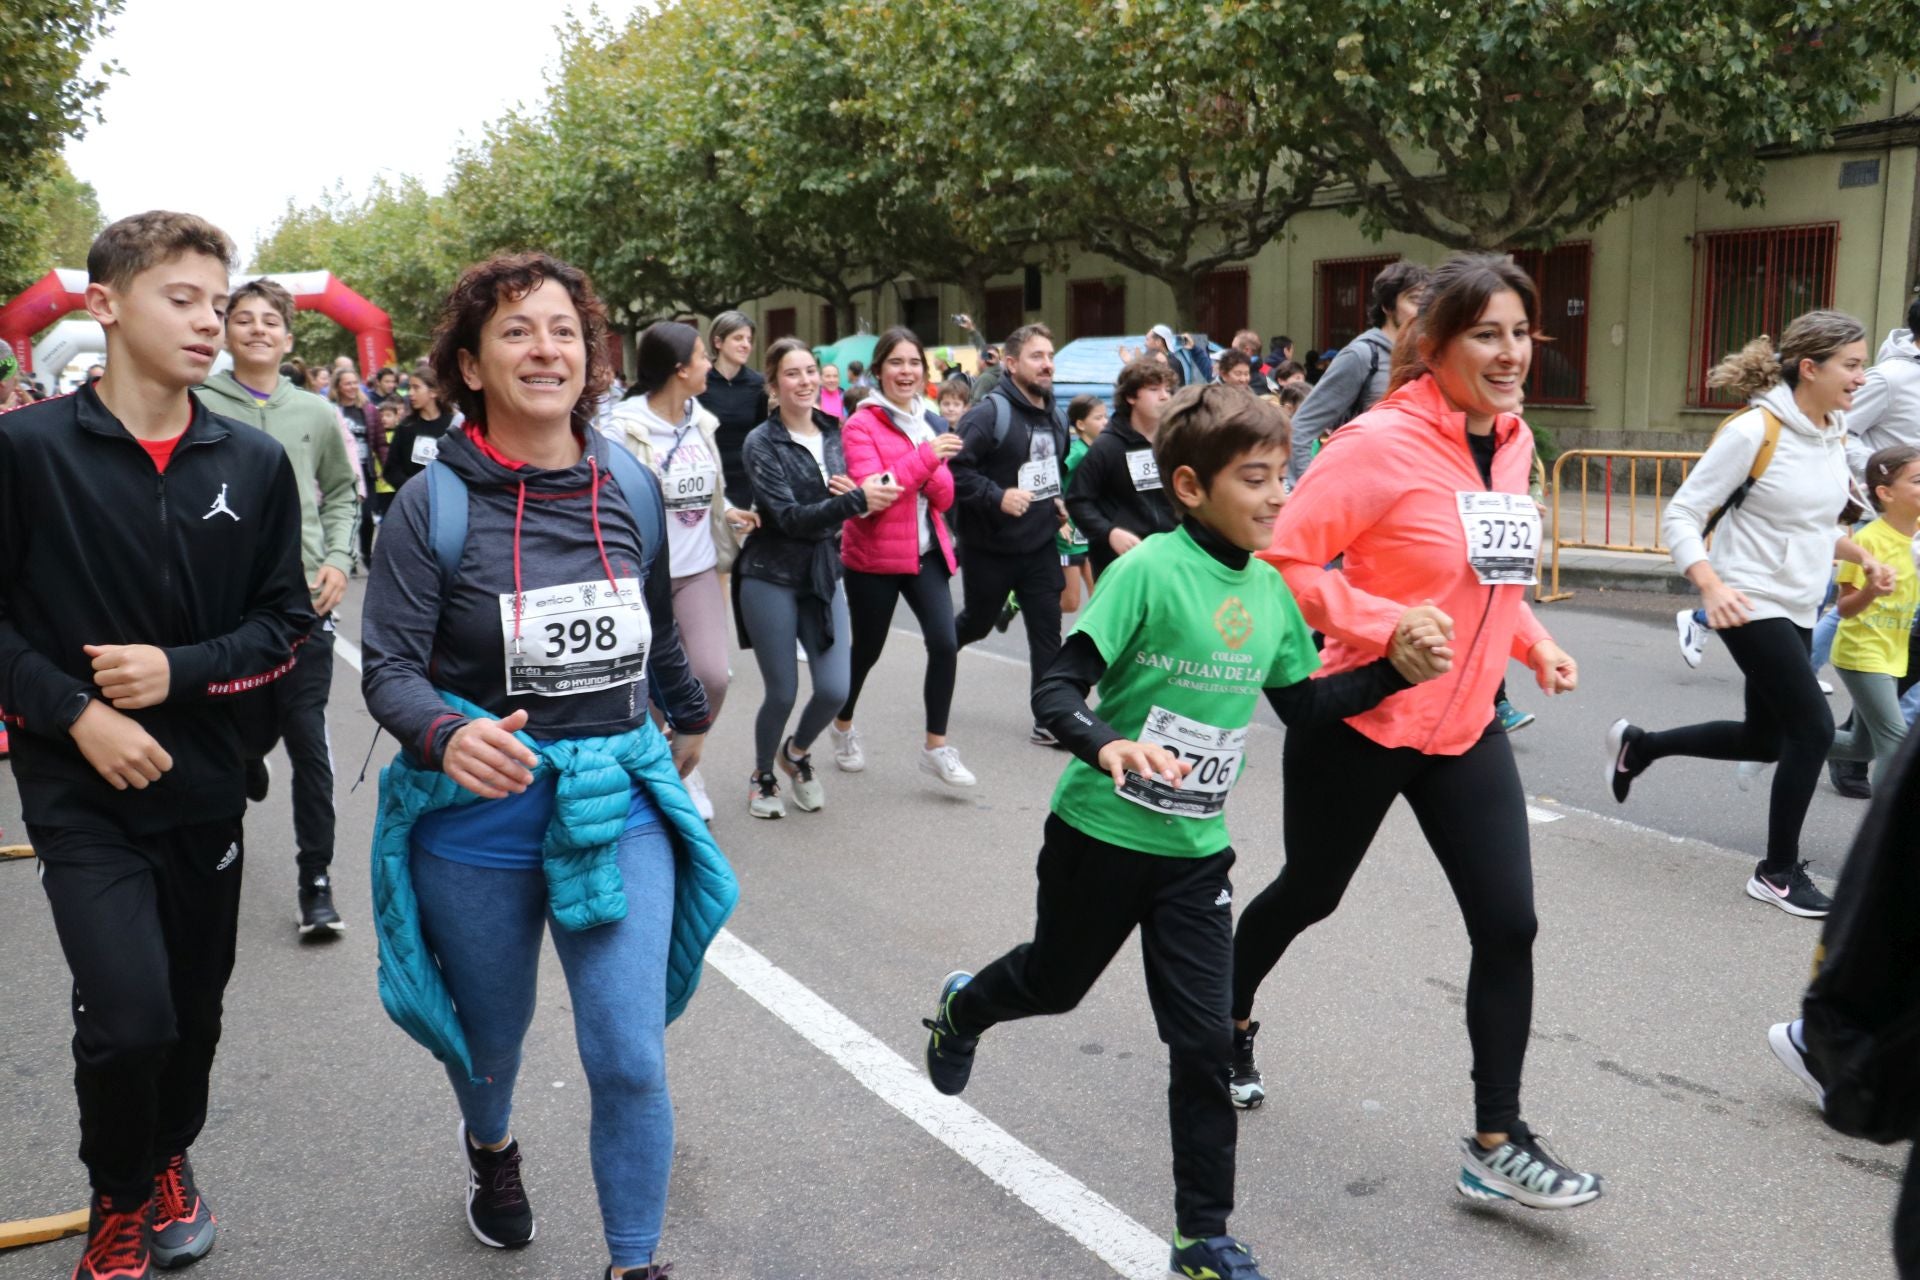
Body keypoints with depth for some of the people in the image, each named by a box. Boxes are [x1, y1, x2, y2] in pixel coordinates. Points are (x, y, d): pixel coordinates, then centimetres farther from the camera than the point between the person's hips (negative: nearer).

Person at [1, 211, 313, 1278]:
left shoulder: (254, 463, 1)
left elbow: (285, 623, 3)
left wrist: (180, 669, -12)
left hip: (207, 786, 4)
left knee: (195, 1008, 16)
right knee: (127, 1017, -13)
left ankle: (170, 1160, 45)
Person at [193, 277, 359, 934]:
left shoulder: (315, 412, 8)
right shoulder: (200, 404, 0)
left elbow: (339, 492, 17)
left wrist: (338, 559, 3)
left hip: (305, 597, 1)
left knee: (308, 737, -3)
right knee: (248, 729, 10)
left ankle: (316, 879, 6)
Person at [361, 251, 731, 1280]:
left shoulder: (632, 488, -2)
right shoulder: (436, 505, -12)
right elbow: (389, 666, -13)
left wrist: (689, 720, 31)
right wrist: (446, 735, -34)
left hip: (620, 807, 1)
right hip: (479, 817, -1)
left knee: (630, 1060, -6)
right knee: (492, 1036, 21)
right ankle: (490, 1148, 57)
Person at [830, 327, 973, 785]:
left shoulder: (931, 423, 9)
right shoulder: (861, 423, -10)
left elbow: (944, 497, 7)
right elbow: (869, 492, -22)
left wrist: (934, 470, -15)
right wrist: (924, 456, -27)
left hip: (926, 552, 5)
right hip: (874, 557, -4)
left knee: (945, 642, -10)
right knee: (867, 650, 9)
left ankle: (936, 747, 2)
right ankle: (843, 726, 37)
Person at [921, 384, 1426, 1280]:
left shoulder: (1269, 589, 0)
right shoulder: (1147, 571, -20)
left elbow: (1302, 703, 13)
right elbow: (1057, 690, -22)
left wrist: (1396, 673, 2)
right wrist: (1108, 745, -41)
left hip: (1195, 849, 4)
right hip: (1101, 833, -4)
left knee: (1204, 1041, 2)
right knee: (1055, 982, 20)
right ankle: (963, 1009, 55)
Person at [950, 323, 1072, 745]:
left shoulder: (1053, 416, 9)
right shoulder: (989, 412, -17)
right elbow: (956, 469, -23)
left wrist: (1056, 499, 10)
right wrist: (997, 497, -29)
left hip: (1040, 545, 6)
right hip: (991, 548, -5)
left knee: (1047, 630, 0)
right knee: (977, 623, 13)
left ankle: (1049, 720, 6)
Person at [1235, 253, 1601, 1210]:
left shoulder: (1513, 442, 5)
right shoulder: (1381, 441, -18)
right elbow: (1284, 562, -19)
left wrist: (1531, 639, 5)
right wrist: (1387, 624, -28)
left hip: (1466, 729, 6)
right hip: (1359, 723, -6)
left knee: (1508, 923, -1)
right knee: (1310, 893, 15)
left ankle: (1495, 1144, 12)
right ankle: (1228, 1018, 44)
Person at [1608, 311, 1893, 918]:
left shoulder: (1833, 433, 6)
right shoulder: (1753, 431, -18)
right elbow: (1679, 517, -17)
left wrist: (1861, 555, 5)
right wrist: (1712, 586, -31)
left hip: (1797, 610, 8)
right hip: (1750, 606, -8)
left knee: (1763, 740, 14)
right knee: (1814, 729, -10)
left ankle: (1638, 744, 35)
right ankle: (1778, 873, 6)